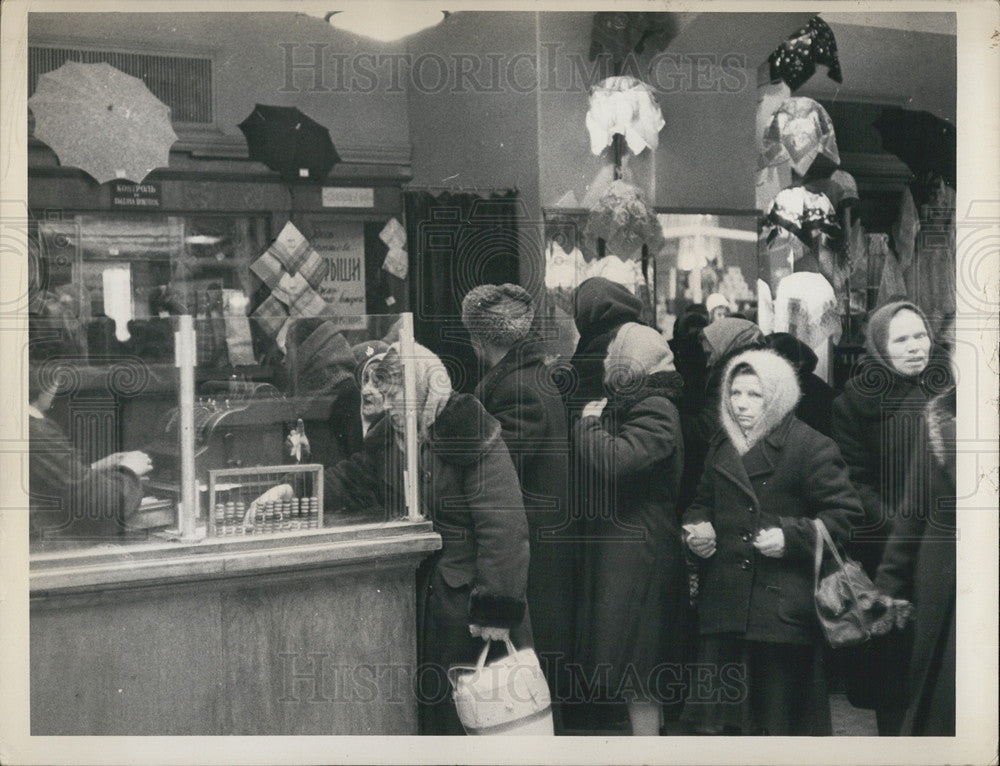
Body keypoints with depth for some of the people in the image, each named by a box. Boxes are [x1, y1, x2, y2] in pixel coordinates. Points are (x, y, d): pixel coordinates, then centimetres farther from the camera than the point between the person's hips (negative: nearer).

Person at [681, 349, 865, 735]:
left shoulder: (811, 448, -6)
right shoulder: (721, 447, 14)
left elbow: (844, 515, -8)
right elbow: (703, 504, 26)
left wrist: (791, 537, -19)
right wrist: (697, 527, 5)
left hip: (785, 611, -5)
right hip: (724, 603, 6)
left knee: (780, 716, 2)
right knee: (716, 719, 7)